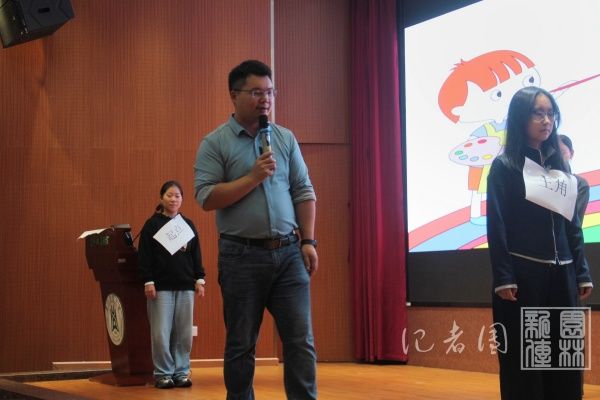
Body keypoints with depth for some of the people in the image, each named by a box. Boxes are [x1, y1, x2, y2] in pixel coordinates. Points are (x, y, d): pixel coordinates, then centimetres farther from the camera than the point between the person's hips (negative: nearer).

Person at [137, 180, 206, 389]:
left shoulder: (188, 225, 12)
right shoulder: (152, 224, 2)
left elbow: (196, 255, 13)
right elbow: (144, 256, -1)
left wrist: (199, 279, 6)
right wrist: (148, 281, -9)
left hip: (185, 286, 3)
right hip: (161, 286, -3)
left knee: (184, 333, 4)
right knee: (161, 333, -2)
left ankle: (181, 372, 12)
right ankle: (163, 373, 6)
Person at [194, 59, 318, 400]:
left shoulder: (285, 138, 10)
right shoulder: (215, 143, -1)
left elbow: (303, 192, 9)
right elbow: (206, 198, -10)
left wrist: (308, 241, 1)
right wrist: (253, 177, -14)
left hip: (289, 252, 3)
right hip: (242, 255, -3)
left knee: (301, 339, -1)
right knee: (241, 344, 6)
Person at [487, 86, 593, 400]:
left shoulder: (559, 164, 12)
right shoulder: (504, 167, -2)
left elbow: (573, 225, 13)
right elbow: (496, 226, -6)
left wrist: (582, 273, 7)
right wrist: (504, 278, -14)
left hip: (561, 275, 5)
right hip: (523, 274, -5)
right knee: (522, 361, -1)